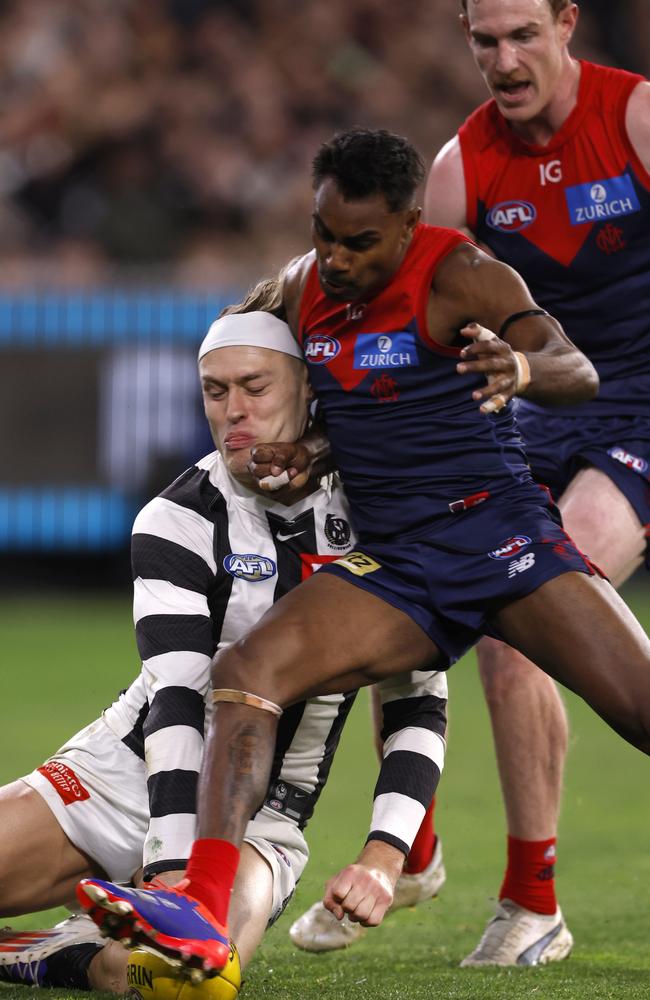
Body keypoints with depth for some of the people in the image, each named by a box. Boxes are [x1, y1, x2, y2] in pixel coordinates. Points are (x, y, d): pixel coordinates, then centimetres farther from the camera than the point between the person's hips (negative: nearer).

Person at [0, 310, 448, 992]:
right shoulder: (178, 523, -9)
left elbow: (418, 710, -4)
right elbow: (177, 703, -19)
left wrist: (382, 859, -19)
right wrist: (172, 872, -31)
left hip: (253, 824, 1)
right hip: (128, 775, -1)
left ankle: (57, 959, -5)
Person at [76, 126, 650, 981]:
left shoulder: (458, 276, -9)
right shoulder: (303, 288, 10)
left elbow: (577, 371, -23)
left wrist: (521, 367, -46)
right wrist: (294, 455, 5)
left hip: (497, 529, -5)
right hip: (391, 562, 5)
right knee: (244, 671, -19)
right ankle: (202, 917, -30)